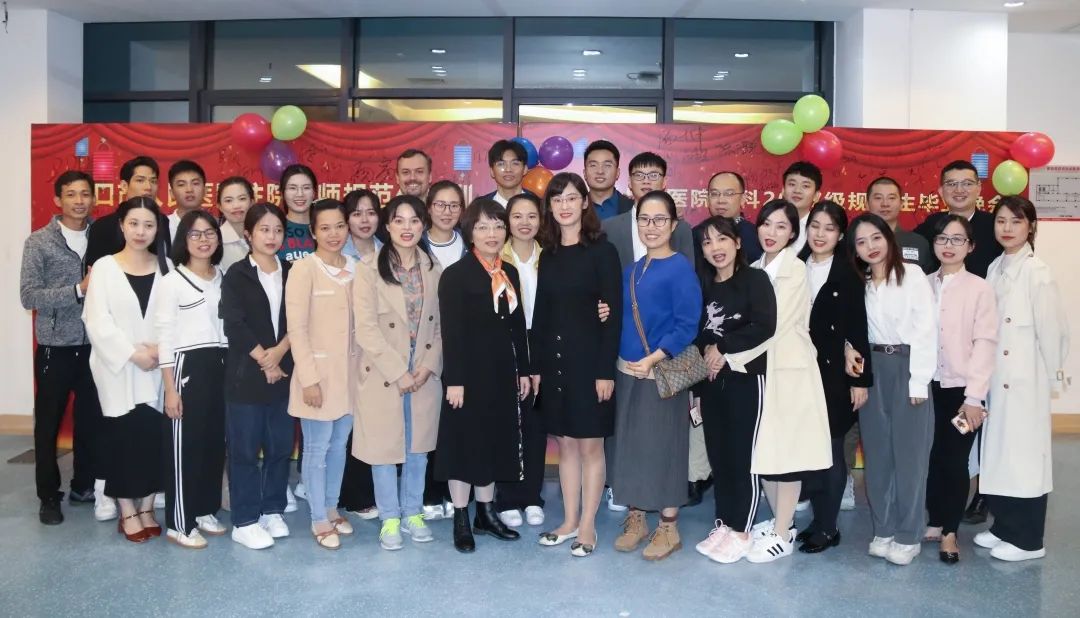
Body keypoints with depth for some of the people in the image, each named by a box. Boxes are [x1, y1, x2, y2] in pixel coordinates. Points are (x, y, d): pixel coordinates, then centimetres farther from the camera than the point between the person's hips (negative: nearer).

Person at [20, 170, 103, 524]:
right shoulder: (39, 242, -5)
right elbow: (29, 296, -12)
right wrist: (78, 290, -20)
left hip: (95, 346, 3)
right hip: (56, 348, -3)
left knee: (92, 421, 11)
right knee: (49, 424, 7)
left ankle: (84, 486, 27)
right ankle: (49, 497, 19)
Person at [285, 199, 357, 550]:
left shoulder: (355, 269, 6)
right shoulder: (303, 269, -10)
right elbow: (297, 328, -13)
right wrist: (309, 378, -16)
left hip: (349, 371, 5)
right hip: (319, 372, -5)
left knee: (339, 446, 15)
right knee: (317, 449, 5)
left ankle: (331, 509, 30)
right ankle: (319, 521, 18)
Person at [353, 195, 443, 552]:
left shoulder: (434, 269, 4)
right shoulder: (369, 269, -8)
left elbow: (441, 325, 4)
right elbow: (366, 329, -13)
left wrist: (429, 366, -8)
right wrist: (399, 372, -15)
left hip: (425, 375, 3)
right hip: (383, 376, -3)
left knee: (418, 447, 12)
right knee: (385, 448, 7)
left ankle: (413, 514, 28)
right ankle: (390, 519, 22)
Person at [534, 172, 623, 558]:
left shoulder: (602, 251, -6)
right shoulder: (548, 255, 10)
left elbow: (614, 314, -10)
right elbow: (540, 313, 11)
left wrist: (606, 370, -15)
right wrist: (535, 365, 6)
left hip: (589, 359, -5)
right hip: (554, 360, 5)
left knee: (590, 444, 4)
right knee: (565, 443, 12)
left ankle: (587, 525, 15)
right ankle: (569, 521, 24)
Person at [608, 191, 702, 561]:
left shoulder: (680, 269, -10)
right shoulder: (631, 270, 11)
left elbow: (687, 325, -15)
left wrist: (653, 359, -22)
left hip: (662, 373, -6)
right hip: (626, 372, 7)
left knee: (663, 447, 2)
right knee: (629, 445, 12)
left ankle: (668, 528, 17)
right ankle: (635, 519, 27)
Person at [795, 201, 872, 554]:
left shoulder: (848, 275, -4)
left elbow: (858, 329, -6)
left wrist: (861, 379, -10)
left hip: (835, 373, -3)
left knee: (831, 450, 4)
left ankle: (828, 527, 15)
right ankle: (818, 519, 21)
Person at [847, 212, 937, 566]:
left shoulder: (912, 274, -5)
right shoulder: (859, 282, 11)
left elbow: (925, 329, -9)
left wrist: (919, 381, -14)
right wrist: (852, 354, -7)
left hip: (907, 368, -5)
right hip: (872, 370, 5)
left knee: (909, 453, -1)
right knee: (877, 452, 8)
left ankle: (908, 536, 10)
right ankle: (883, 529, 19)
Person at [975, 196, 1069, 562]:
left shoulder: (1037, 272, -13)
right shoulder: (994, 269, 8)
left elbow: (1051, 327, -12)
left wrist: (1052, 376, -6)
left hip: (1026, 379, -7)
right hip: (997, 378, 7)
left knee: (1025, 453, 1)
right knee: (997, 452, 13)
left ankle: (1027, 539, 13)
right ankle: (1003, 526, 27)